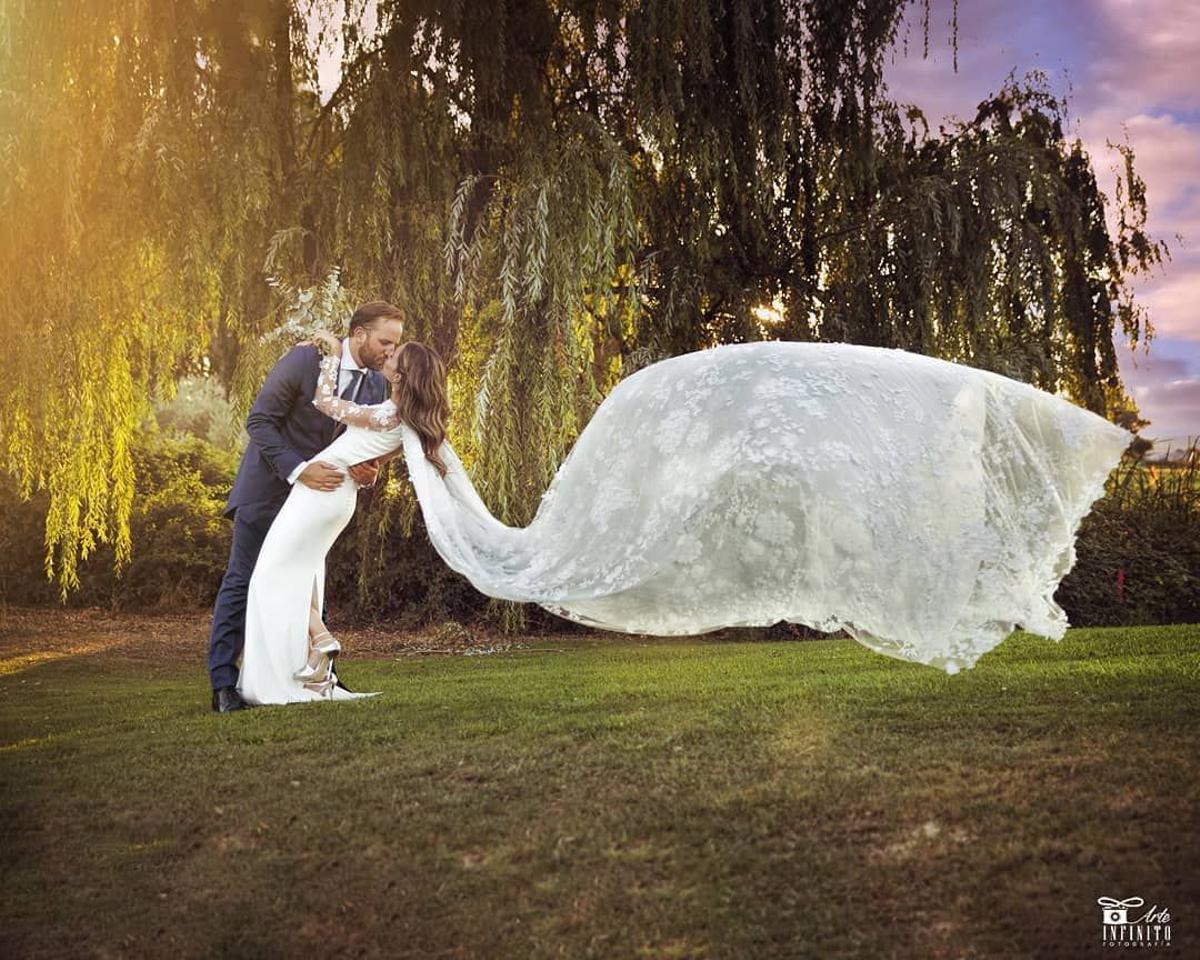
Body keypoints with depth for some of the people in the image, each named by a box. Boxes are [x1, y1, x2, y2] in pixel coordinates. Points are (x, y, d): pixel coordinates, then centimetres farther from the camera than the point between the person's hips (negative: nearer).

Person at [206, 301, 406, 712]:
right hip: (268, 488, -5)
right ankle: (224, 685, 3)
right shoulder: (304, 361, -19)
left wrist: (367, 472, -19)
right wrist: (297, 469, -30)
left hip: (314, 493, 5)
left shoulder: (377, 385, -1)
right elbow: (259, 421, -18)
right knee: (241, 582, -2)